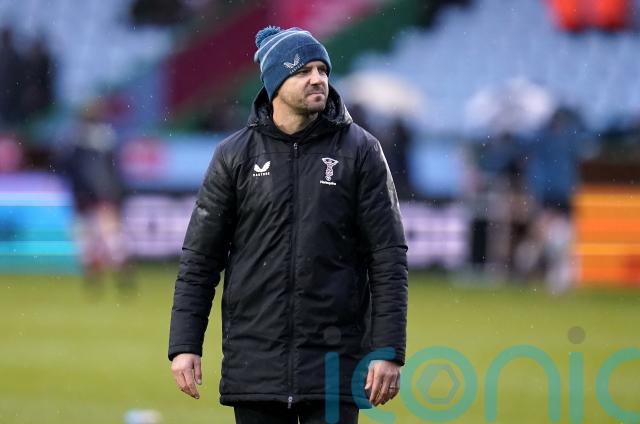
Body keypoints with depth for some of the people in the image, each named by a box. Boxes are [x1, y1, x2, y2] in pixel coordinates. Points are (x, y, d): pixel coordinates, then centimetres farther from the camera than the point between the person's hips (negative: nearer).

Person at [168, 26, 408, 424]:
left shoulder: (359, 151, 2)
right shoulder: (235, 155, 5)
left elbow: (389, 257, 0)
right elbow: (200, 258, 7)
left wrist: (388, 351, -7)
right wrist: (185, 345, 0)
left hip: (335, 361, -1)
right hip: (256, 366, 1)